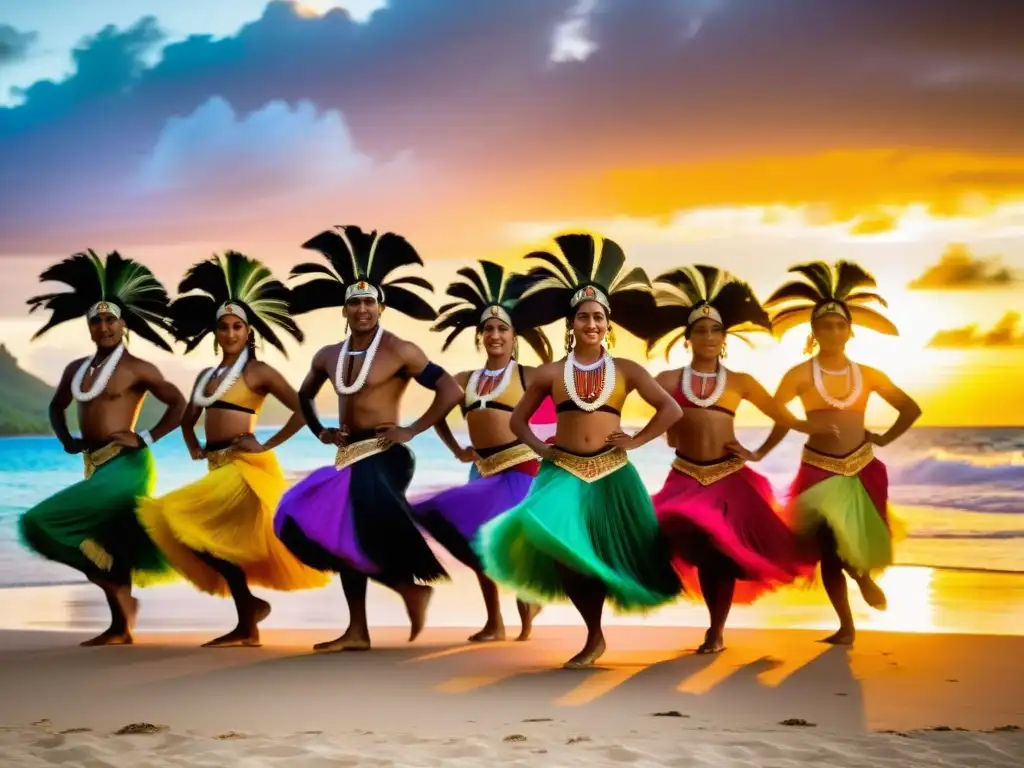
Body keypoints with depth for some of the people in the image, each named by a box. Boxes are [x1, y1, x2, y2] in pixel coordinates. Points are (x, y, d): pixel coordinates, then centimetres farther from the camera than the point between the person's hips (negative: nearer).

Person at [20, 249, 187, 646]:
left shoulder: (137, 369, -5)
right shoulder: (76, 369, 14)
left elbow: (179, 405, -6)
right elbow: (56, 407, 30)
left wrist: (146, 439, -10)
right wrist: (67, 441, 15)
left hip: (126, 465, -7)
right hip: (96, 466, 7)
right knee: (105, 541, 10)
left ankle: (120, 594, -10)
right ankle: (120, 627, 20)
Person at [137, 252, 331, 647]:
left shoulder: (258, 372, -4)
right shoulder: (206, 375, 16)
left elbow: (302, 410, -10)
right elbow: (188, 421, 29)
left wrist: (267, 445, -11)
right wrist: (195, 449, 12)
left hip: (246, 466, -8)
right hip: (219, 468, 8)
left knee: (195, 529, -17)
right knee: (223, 539, 6)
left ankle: (250, 602, -6)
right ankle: (247, 627, 12)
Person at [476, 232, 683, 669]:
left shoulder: (626, 371, 5)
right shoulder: (551, 374, 6)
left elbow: (671, 410, 7)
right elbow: (518, 420, 16)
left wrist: (635, 440, -1)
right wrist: (541, 448, 1)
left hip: (610, 475, 1)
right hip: (563, 472, 0)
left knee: (607, 553, 0)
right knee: (558, 545, -21)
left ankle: (595, 636, 23)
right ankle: (595, 636, -5)